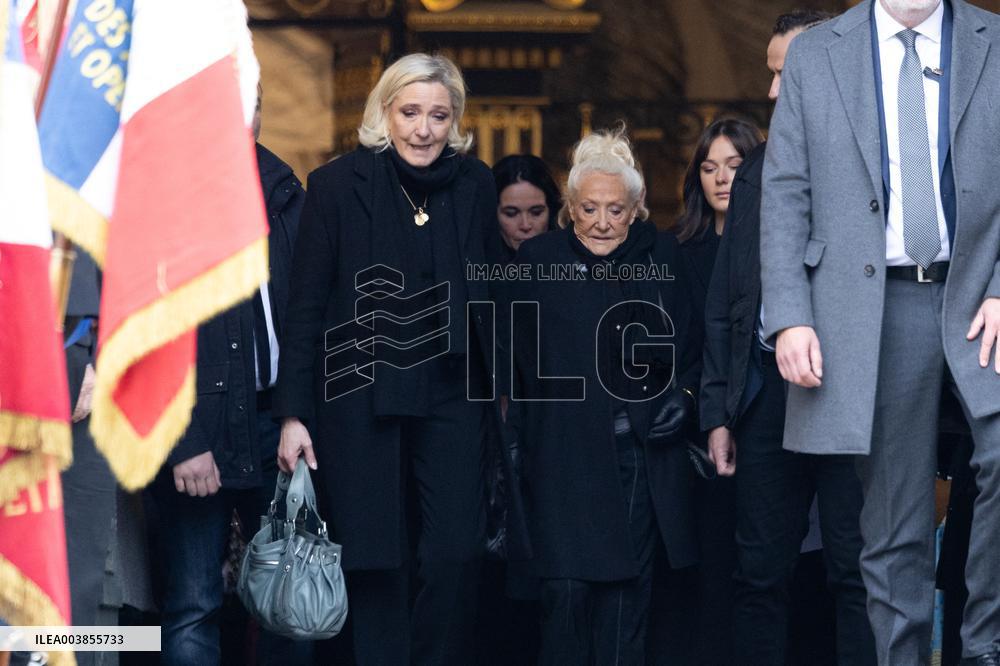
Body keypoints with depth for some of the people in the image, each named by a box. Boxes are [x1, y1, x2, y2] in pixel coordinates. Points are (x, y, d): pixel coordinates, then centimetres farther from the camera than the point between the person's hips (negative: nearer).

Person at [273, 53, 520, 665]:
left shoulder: (475, 185, 4)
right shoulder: (338, 184, -4)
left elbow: (486, 294, 12)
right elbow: (307, 304, -4)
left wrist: (496, 390, 8)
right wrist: (294, 413, -7)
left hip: (451, 395, 2)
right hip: (360, 400, -2)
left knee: (457, 555, -7)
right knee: (377, 564, 2)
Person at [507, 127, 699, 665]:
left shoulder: (660, 257, 10)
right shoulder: (539, 259, 4)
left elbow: (686, 342, 16)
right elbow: (518, 358, 1)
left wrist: (684, 394, -1)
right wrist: (514, 438, -6)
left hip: (643, 453, 2)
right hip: (566, 453, -2)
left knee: (628, 583, 5)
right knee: (567, 586, -8)